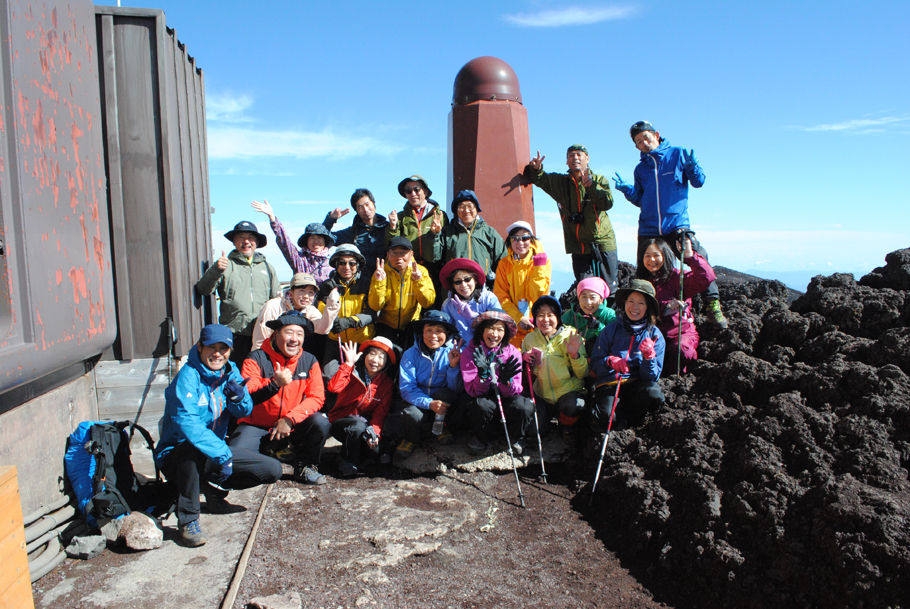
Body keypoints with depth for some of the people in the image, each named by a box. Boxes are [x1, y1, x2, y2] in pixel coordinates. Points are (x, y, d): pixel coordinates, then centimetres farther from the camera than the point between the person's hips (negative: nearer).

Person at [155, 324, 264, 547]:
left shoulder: (230, 372, 1)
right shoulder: (187, 377, -20)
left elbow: (244, 412, 3)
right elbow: (188, 424, -32)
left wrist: (238, 396, -20)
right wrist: (223, 455, -37)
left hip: (215, 452, 6)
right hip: (175, 455, -6)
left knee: (272, 471, -6)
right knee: (192, 450, -42)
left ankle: (213, 491, 14)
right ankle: (187, 522, -26)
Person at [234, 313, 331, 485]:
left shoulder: (309, 361, -1)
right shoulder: (256, 359, -10)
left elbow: (317, 397, -7)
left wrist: (289, 419, -20)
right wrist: (275, 384, -35)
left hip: (291, 427, 2)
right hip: (256, 426, -2)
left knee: (321, 422, -26)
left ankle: (304, 467, -1)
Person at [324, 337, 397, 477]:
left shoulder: (387, 383, 3)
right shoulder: (353, 372, -4)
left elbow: (380, 413, -5)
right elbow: (333, 387, -23)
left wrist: (375, 431, -23)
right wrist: (348, 363, -24)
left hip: (365, 424, 3)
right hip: (340, 422, -2)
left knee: (376, 450, -24)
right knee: (358, 424, -34)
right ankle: (348, 463, -11)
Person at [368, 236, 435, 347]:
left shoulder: (421, 271, -3)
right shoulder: (382, 272, -4)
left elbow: (428, 303, -13)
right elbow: (375, 306, -11)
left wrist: (419, 282, -27)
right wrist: (379, 282, -24)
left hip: (411, 325, 0)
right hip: (386, 325, 0)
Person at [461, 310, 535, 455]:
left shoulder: (512, 353, -8)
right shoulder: (469, 352, -10)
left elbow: (512, 393, -11)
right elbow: (473, 391, -15)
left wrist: (506, 379, -33)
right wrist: (483, 375, -35)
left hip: (505, 399, 1)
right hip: (484, 399, -1)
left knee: (524, 406, -31)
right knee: (482, 405, -36)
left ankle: (517, 438, 2)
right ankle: (480, 437, -2)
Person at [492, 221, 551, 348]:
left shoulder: (543, 261, 1)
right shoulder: (504, 264, 3)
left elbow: (537, 296, -8)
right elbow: (500, 297, -2)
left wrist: (539, 266, -13)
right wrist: (518, 318, -12)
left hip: (537, 325, 0)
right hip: (512, 325, 1)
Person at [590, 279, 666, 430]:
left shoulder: (655, 336, 3)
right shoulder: (611, 330, 1)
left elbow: (653, 376, 0)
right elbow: (594, 364, 1)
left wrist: (649, 357, -19)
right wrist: (610, 361, -20)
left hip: (637, 384, 2)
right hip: (608, 384, -2)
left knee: (654, 394, -33)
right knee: (606, 419, -32)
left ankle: (622, 417, -7)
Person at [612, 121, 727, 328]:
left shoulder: (679, 154, 7)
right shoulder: (640, 168, 16)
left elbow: (698, 183, 5)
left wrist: (692, 168, -16)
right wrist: (627, 190, 1)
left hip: (677, 224, -3)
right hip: (648, 229, 3)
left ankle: (713, 304, -7)